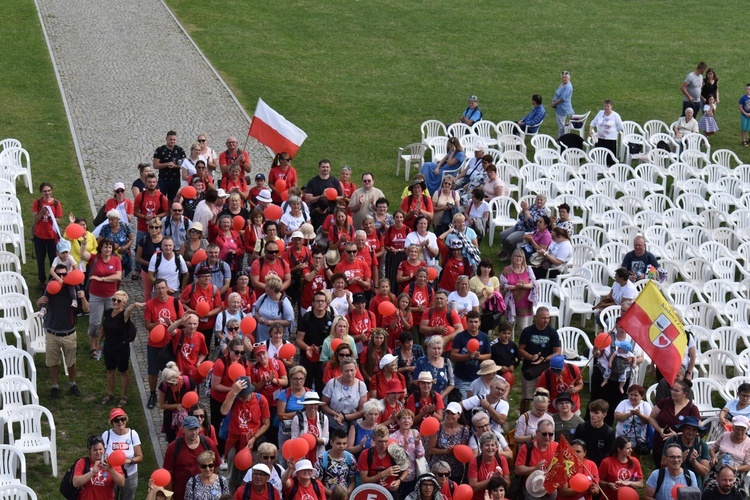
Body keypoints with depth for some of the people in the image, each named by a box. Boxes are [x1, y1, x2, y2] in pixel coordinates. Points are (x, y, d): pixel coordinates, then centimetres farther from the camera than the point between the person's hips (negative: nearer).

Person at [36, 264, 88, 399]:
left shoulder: (73, 290, -13)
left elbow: (86, 310, -11)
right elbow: (39, 305, 8)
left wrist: (83, 298, -30)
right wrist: (40, 301, -16)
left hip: (69, 334, -1)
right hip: (52, 334, 1)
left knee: (71, 362, 16)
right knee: (53, 363, 13)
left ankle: (73, 384, 37)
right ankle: (55, 387, 30)